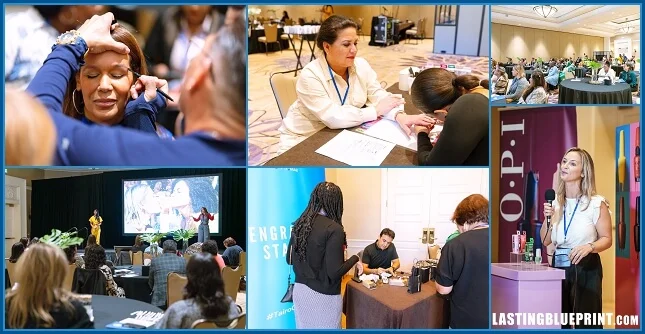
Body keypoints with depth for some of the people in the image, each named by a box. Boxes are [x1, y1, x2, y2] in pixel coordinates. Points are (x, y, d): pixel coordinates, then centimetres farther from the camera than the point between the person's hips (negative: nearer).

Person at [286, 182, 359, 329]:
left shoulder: (299, 224, 1)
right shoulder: (334, 229, -19)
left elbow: (289, 259, 12)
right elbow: (334, 272, -21)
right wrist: (355, 258, -5)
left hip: (300, 290, 6)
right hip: (323, 295, -6)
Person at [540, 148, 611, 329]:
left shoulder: (596, 203, -8)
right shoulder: (556, 202, 8)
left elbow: (606, 239, -6)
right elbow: (545, 241, 9)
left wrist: (589, 247, -25)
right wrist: (548, 218, -7)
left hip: (586, 268, -5)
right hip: (558, 266, 5)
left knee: (587, 321, -5)